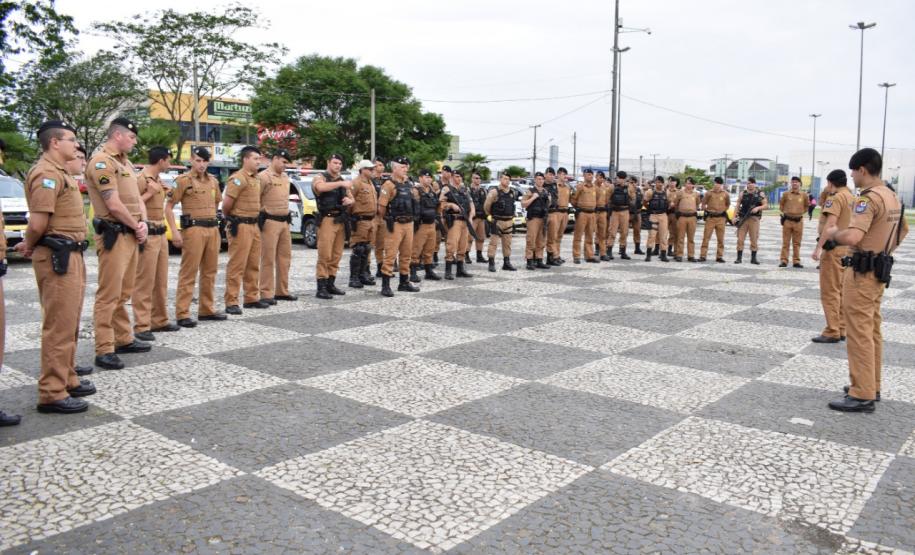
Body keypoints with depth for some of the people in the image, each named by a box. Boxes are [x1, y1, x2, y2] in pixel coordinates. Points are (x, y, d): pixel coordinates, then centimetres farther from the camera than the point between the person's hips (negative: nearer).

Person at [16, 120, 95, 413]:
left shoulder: (61, 172, 19)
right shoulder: (47, 173, -14)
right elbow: (38, 222, -19)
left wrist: (29, 245, 7)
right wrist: (29, 245, -1)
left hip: (70, 256, 10)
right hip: (57, 258, -10)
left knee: (69, 324, 18)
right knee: (59, 326, -7)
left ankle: (67, 379, 29)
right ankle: (52, 393, -1)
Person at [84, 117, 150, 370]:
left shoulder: (126, 163, 18)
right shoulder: (101, 162, -12)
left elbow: (137, 197, 17)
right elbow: (114, 205, -18)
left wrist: (143, 223, -1)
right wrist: (137, 226, -7)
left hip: (131, 235, 9)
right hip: (114, 235, -9)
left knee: (124, 292, 16)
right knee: (109, 294, -7)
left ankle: (124, 339, 26)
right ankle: (104, 350, -4)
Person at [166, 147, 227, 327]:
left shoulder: (213, 180, 13)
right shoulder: (183, 180, -4)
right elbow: (169, 207, -6)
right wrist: (174, 231, -14)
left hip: (213, 229, 6)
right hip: (193, 230, -6)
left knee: (209, 272, 11)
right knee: (188, 273, -6)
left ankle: (207, 309, 21)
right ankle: (182, 314, -3)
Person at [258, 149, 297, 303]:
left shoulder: (285, 177, 16)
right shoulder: (263, 177, -10)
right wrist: (262, 213, -11)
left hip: (284, 221, 8)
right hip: (270, 222, -8)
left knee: (285, 257, 12)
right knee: (268, 259, -5)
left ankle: (282, 291, 22)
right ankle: (266, 294, -1)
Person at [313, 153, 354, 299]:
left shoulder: (342, 181, 19)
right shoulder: (321, 177, -2)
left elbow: (351, 198, 24)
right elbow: (320, 187, -27)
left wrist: (349, 200, 0)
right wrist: (340, 183, -34)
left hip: (340, 220, 7)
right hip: (327, 219, -7)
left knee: (336, 255, 8)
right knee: (324, 255, -10)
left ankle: (330, 284, 17)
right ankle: (321, 288, -9)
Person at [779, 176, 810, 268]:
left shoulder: (804, 195, 0)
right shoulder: (786, 194, 0)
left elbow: (807, 205, 16)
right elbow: (781, 204, 15)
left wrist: (801, 212, 9)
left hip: (798, 221, 0)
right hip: (787, 220, 0)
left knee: (797, 243, 7)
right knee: (785, 242, 2)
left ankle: (796, 261, 12)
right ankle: (784, 261, 6)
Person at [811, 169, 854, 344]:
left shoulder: (835, 198, -12)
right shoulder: (852, 198, 14)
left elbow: (830, 224, -22)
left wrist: (818, 247, -24)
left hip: (834, 248, -9)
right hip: (847, 248, 9)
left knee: (830, 291, -5)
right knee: (841, 290, 14)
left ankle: (832, 332, -5)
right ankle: (841, 329, 18)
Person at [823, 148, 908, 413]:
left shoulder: (869, 198, -19)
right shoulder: (892, 196, 12)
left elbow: (852, 237, -30)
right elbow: (904, 229, 27)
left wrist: (832, 234, -11)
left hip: (862, 271, -10)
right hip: (880, 269, 10)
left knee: (859, 333, -6)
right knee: (872, 330, 17)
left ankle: (862, 396, -3)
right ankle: (871, 385, 27)